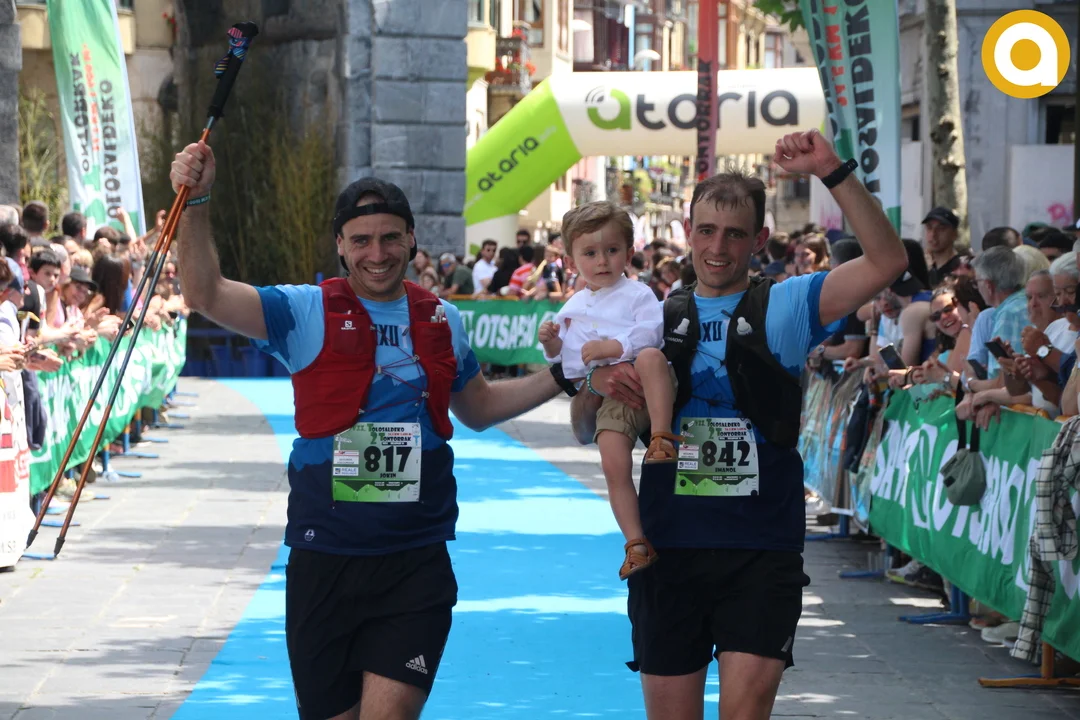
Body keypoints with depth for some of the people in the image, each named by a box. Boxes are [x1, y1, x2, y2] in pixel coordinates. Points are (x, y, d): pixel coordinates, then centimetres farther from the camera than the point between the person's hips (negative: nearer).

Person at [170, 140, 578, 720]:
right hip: (324, 558, -1)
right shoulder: (307, 312, -1)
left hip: (416, 562, 1)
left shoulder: (440, 320, 10)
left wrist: (561, 377, 18)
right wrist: (196, 203, -24)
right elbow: (205, 294, -13)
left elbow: (479, 408, 27)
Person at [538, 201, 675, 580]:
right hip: (608, 396, 4)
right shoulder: (573, 308, 21)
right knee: (614, 466, -15)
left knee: (650, 357, -39)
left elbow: (651, 334, -9)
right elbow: (565, 358, 27)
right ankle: (636, 544, -11)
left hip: (646, 388, -4)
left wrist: (613, 347, -17)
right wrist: (552, 345, 6)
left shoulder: (637, 294, 6)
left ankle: (662, 438, -44)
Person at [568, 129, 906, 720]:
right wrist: (597, 385, -11)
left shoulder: (785, 307, 2)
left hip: (762, 553, -2)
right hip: (667, 548, 3)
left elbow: (886, 262, -12)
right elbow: (586, 433, 12)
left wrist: (834, 173, -21)